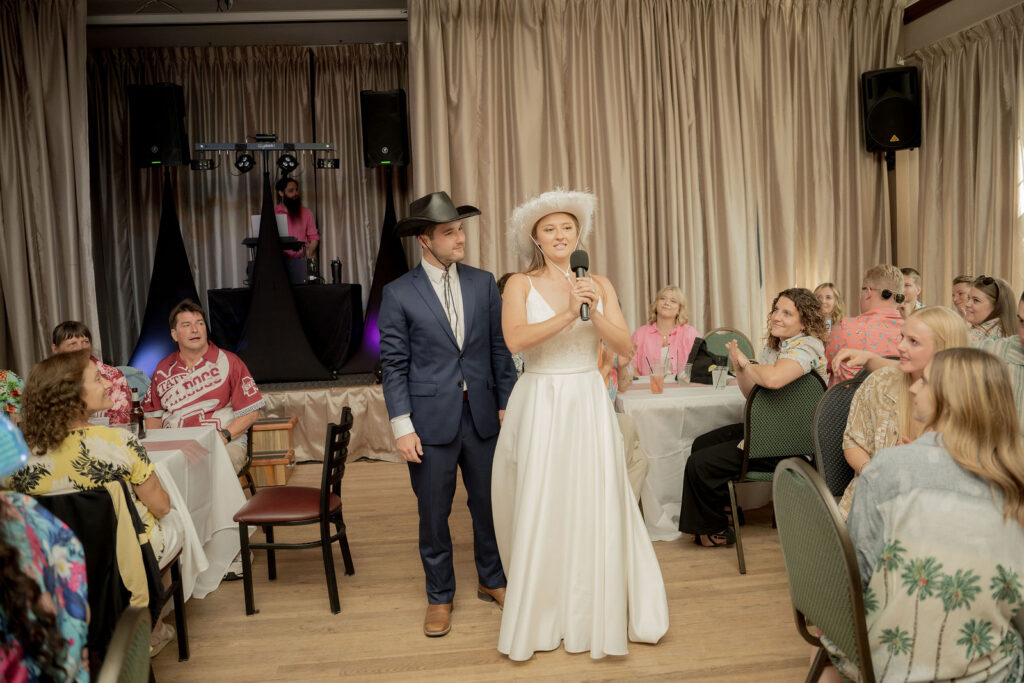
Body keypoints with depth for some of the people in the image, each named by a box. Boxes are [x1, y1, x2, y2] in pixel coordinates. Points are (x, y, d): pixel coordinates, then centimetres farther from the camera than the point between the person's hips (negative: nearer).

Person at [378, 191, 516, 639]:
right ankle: (439, 596, 29)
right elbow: (394, 365, -4)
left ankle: (491, 580, 36)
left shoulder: (483, 283, 5)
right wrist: (402, 426, -9)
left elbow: (499, 350, 7)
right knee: (433, 513, 9)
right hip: (431, 421, -2)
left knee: (489, 504, 14)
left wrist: (507, 405, 2)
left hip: (482, 416, 3)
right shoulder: (399, 294, -4)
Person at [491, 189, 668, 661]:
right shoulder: (521, 285, -1)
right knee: (538, 512, 4)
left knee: (595, 508, 4)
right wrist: (568, 314, -24)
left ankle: (597, 613, 23)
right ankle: (540, 617, 22)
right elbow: (515, 339, -18)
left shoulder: (598, 285, 6)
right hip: (539, 406, -2)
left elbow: (625, 347, -2)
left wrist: (595, 312, -17)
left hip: (588, 405, 2)